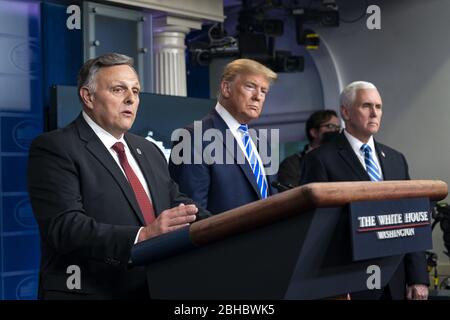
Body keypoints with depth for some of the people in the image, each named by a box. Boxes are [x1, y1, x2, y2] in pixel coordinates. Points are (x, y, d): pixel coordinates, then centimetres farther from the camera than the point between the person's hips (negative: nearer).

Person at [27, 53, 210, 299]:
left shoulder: (149, 151, 17)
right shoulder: (54, 148, -7)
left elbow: (178, 205, 10)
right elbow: (65, 226, -19)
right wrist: (141, 236, -30)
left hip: (156, 289, 7)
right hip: (92, 292, -6)